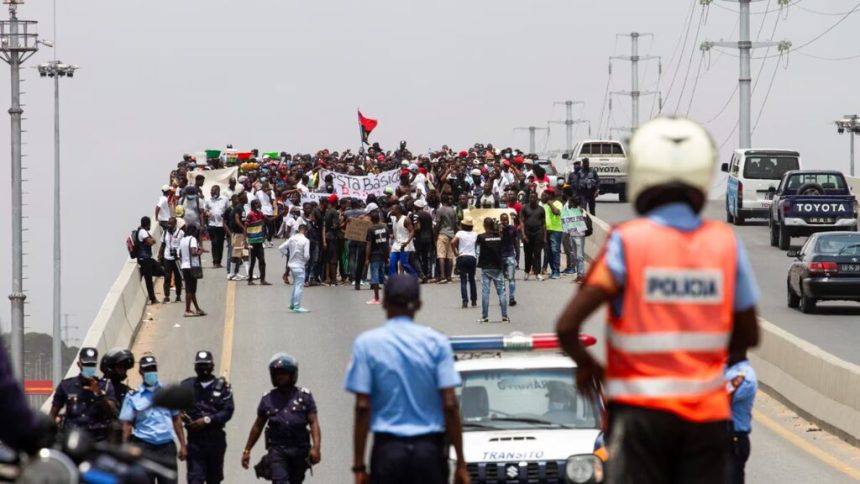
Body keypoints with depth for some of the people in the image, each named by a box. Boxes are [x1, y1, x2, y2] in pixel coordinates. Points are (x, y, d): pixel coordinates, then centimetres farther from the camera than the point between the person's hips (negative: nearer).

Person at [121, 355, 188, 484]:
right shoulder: (133, 397, 1)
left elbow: (176, 419, 13)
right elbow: (127, 425, 0)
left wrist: (183, 445, 9)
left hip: (167, 447, 2)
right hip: (144, 448, -2)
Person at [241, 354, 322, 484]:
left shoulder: (305, 396, 4)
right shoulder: (268, 399, 9)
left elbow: (314, 423, -3)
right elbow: (258, 426, 17)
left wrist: (316, 447, -16)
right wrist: (247, 450, 17)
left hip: (299, 450, 0)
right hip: (277, 450, 0)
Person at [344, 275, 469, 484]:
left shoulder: (367, 343, -1)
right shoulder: (437, 342, 0)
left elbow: (362, 407, -5)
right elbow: (450, 404, -4)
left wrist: (359, 465, -2)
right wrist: (460, 462, 0)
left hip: (388, 450, -1)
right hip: (429, 450, 1)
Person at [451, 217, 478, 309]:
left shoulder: (460, 233, -3)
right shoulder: (475, 235, 8)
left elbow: (453, 242, -16)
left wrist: (455, 253, -6)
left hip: (462, 257, -3)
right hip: (472, 257, 3)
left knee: (463, 280, -2)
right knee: (472, 279, 18)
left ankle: (465, 301, -13)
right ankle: (474, 300, 19)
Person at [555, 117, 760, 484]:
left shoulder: (628, 242, -10)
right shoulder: (726, 244, -1)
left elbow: (567, 326, -13)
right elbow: (748, 336, 7)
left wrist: (586, 365, 8)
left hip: (642, 408, -2)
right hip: (707, 412, 3)